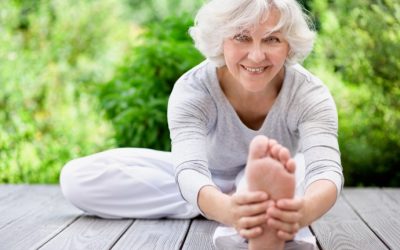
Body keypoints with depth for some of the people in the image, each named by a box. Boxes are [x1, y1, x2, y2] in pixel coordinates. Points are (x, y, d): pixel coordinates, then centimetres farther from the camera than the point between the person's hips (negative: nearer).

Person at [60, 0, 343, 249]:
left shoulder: (309, 93, -29)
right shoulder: (192, 90, -30)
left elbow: (327, 169, -45)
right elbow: (191, 170, -45)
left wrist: (304, 210, -70)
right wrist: (228, 208, -69)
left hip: (276, 179, -2)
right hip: (211, 181, 2)